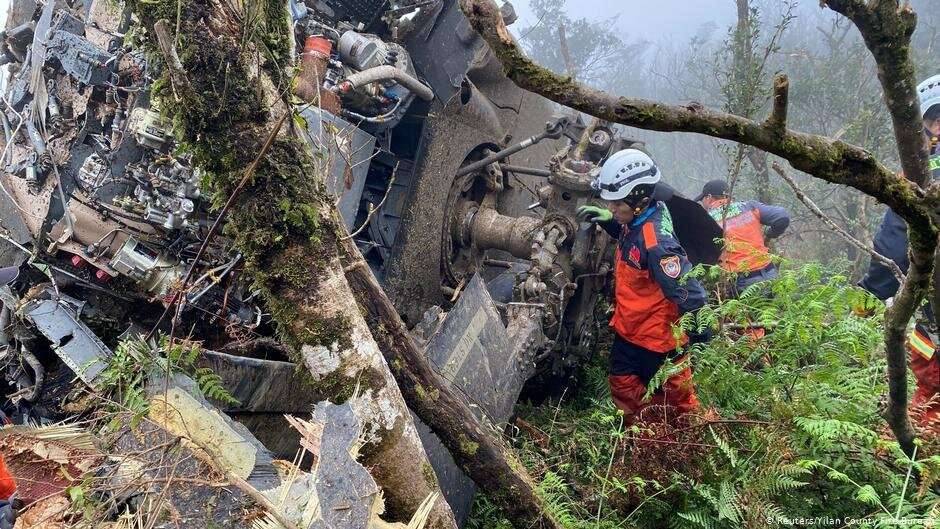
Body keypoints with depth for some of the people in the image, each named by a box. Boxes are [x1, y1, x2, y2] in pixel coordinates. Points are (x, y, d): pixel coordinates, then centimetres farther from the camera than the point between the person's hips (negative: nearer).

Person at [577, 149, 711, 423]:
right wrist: (606, 220, 4)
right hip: (629, 332, 9)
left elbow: (688, 293, -31)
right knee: (623, 386, 22)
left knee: (678, 401, 11)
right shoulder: (635, 222, -4)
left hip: (659, 340, -9)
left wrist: (701, 341, -25)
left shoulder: (656, 243, -32)